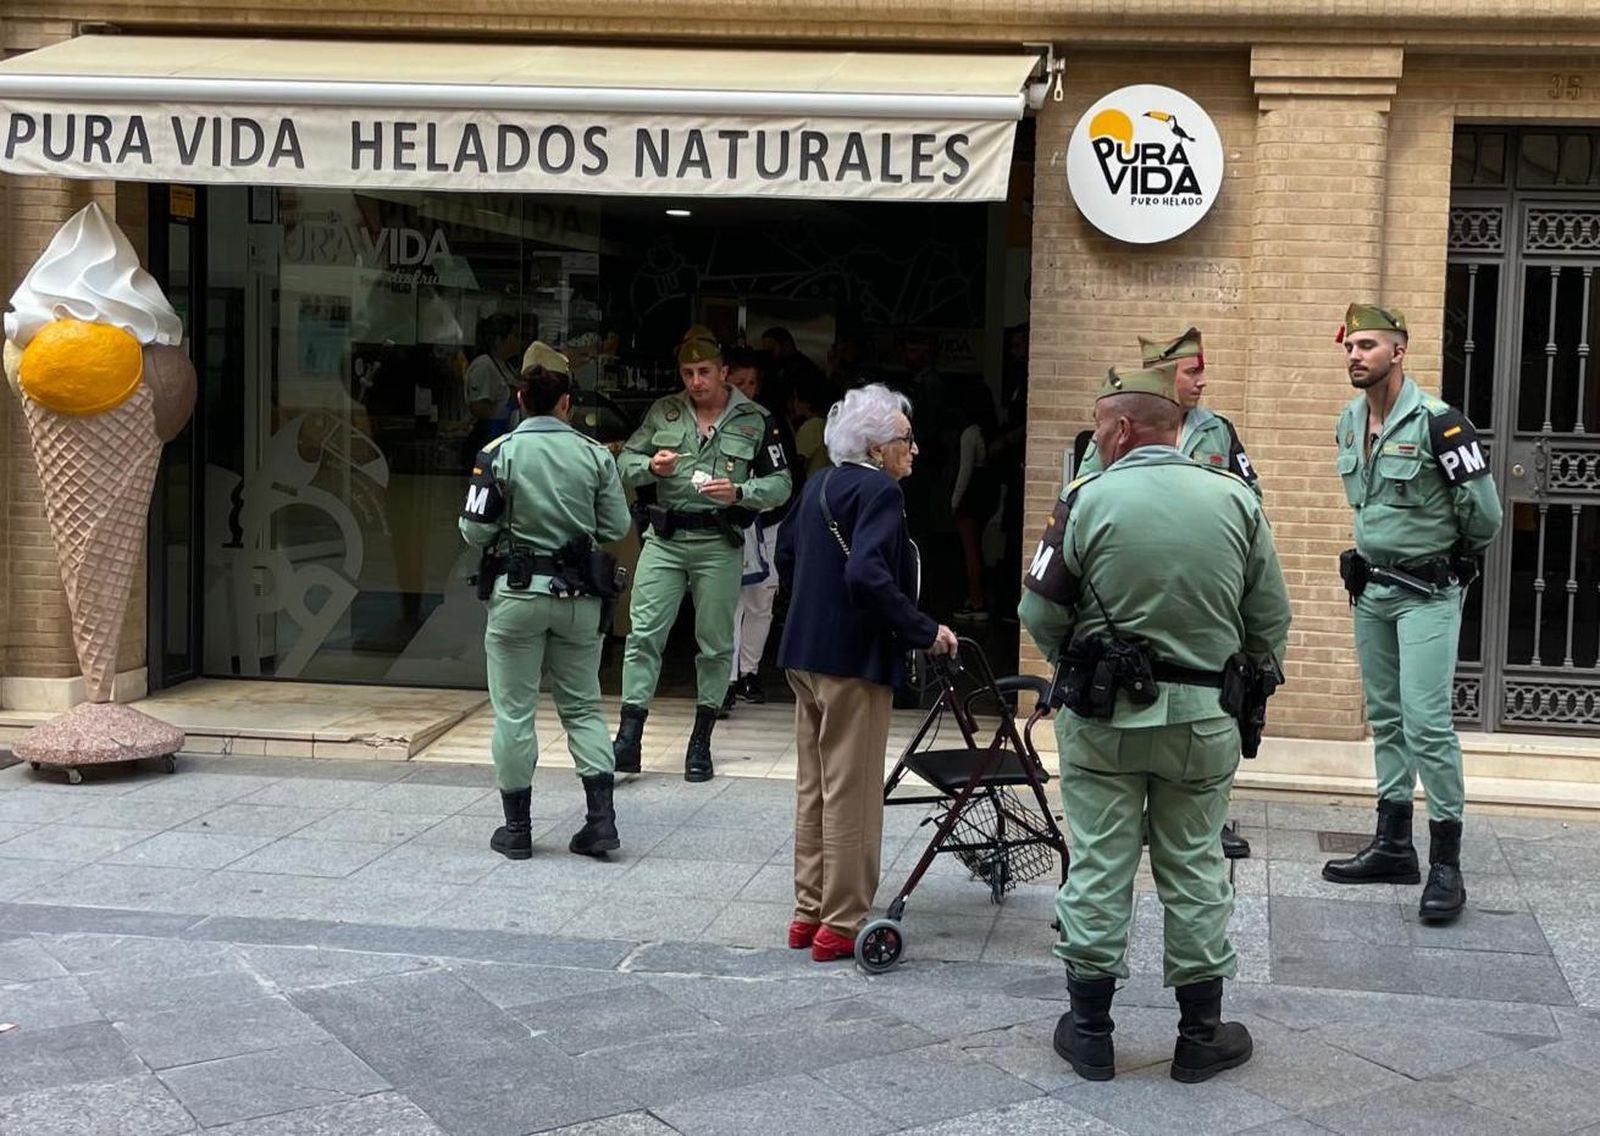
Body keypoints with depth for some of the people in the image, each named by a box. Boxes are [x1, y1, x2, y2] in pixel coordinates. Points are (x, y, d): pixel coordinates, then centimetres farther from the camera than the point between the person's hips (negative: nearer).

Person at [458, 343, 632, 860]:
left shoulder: (499, 454, -8)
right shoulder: (595, 456, -3)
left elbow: (475, 531, -9)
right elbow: (616, 528, 0)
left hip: (517, 594, -2)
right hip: (578, 597, 2)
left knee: (514, 711, 7)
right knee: (582, 706, 13)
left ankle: (517, 827, 12)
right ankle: (601, 817, 5)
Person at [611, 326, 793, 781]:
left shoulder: (755, 420, 2)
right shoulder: (663, 412, 8)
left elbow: (780, 484, 1)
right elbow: (625, 461, 10)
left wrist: (739, 493, -17)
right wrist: (651, 467, -12)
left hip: (720, 543, -1)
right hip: (664, 538, 1)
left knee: (715, 642, 4)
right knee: (644, 634, -6)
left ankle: (701, 742, 16)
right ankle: (628, 738, -4)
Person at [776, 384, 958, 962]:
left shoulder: (820, 485, 10)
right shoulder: (879, 491, -17)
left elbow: (786, 553, 19)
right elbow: (869, 575, -28)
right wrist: (924, 632, -21)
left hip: (805, 653, 9)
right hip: (854, 659, -9)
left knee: (812, 786, 16)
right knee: (851, 793, 0)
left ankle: (809, 912, 24)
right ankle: (841, 924, 6)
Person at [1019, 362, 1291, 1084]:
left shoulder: (1088, 500, -10)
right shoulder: (1236, 500, -3)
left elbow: (1039, 613, -6)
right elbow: (1272, 618, 2)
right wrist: (1249, 687, 18)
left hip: (1101, 717, -2)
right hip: (1200, 721, 2)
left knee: (1099, 865, 7)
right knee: (1195, 869, 12)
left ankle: (1089, 1032, 15)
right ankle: (1200, 1034, 20)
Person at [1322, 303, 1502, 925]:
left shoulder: (1437, 422, -18)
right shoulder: (1350, 424, 6)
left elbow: (1484, 513, -13)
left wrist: (1447, 555, 3)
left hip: (1427, 592, -8)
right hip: (1372, 587, 8)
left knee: (1426, 721, -13)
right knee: (1385, 719, 13)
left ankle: (1446, 863, -7)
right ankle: (1393, 846, 23)